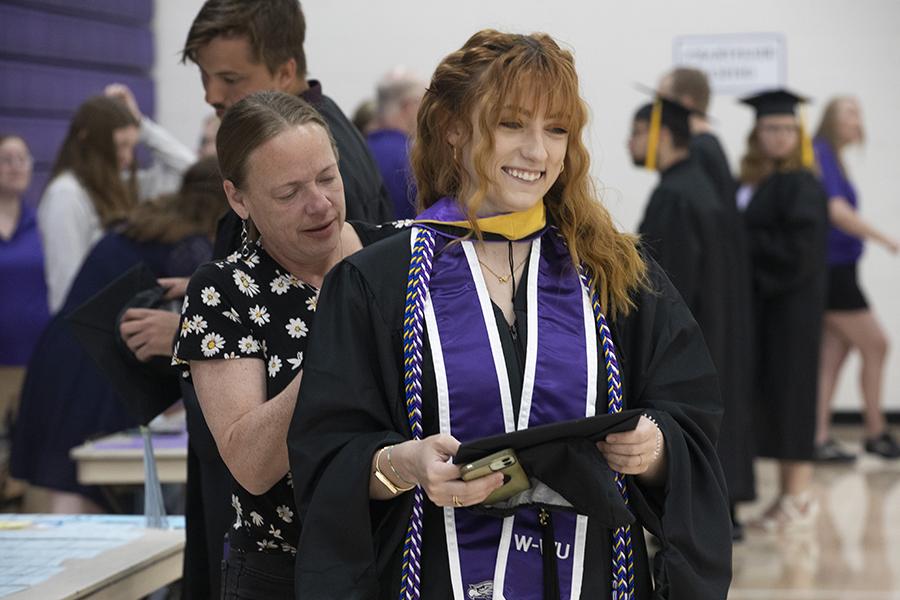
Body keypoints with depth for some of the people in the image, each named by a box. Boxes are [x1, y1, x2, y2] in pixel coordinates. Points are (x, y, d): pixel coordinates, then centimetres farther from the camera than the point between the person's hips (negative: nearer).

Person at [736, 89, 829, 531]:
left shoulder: (801, 185, -10)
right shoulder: (751, 182, 13)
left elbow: (798, 246, -18)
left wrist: (745, 243, -14)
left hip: (791, 303, -8)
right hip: (758, 301, 8)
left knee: (789, 389, -4)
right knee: (770, 392, 8)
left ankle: (800, 496, 2)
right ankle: (788, 494, 15)